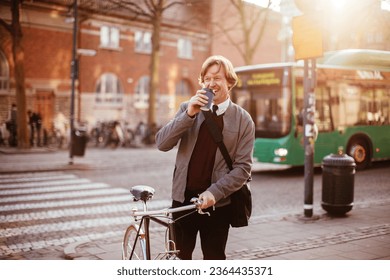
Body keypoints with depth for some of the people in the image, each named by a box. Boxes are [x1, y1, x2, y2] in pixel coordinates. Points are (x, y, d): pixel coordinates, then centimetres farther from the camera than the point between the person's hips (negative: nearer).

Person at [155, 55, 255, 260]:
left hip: (217, 202, -1)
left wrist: (214, 192, -21)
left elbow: (243, 167, -9)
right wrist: (189, 115, -20)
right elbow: (162, 143, -8)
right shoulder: (188, 108, 3)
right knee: (179, 257, 11)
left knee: (214, 258, 11)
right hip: (183, 197, 2)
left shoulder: (243, 120, -3)